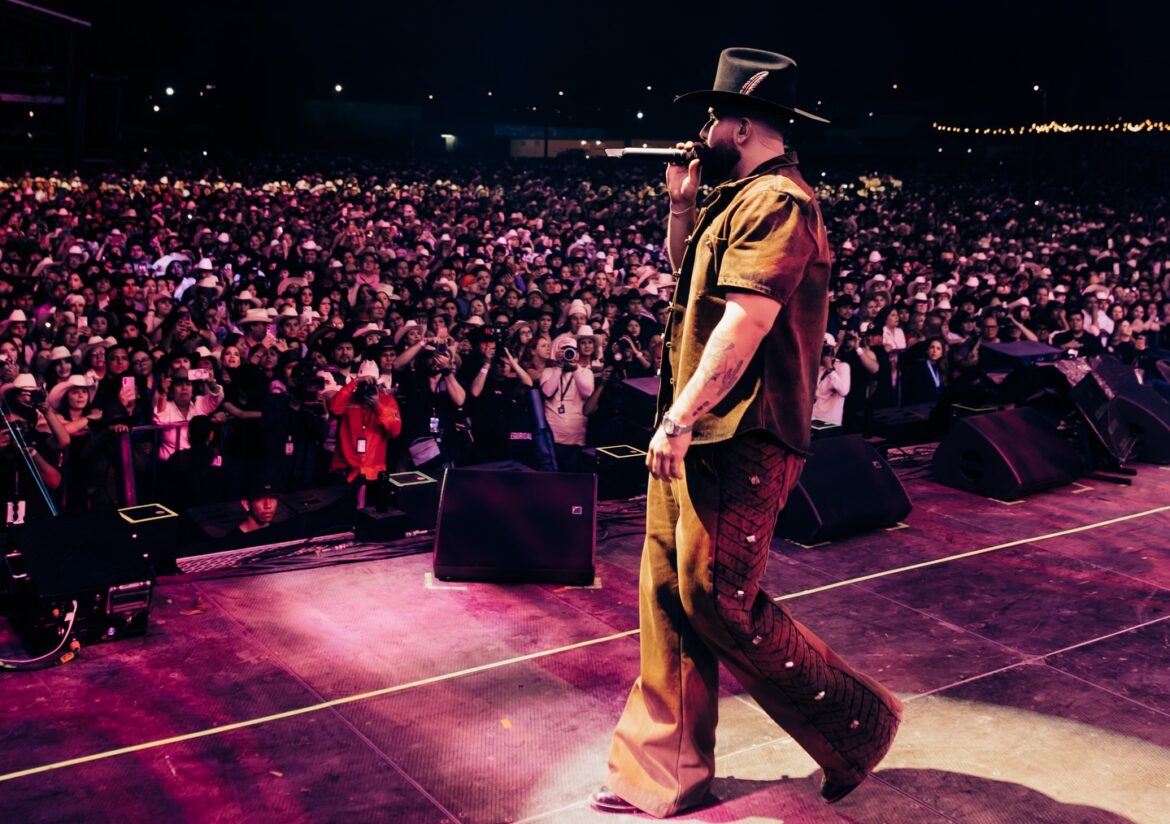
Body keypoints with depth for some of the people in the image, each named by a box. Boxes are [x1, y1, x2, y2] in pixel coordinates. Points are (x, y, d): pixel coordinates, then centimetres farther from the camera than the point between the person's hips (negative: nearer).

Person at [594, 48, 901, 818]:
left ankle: (857, 721, 14)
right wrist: (683, 202, 15)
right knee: (667, 594, 11)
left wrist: (679, 420, -23)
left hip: (740, 439, -10)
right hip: (698, 435, 10)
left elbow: (744, 325, -23)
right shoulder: (741, 199, 16)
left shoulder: (777, 202, -15)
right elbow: (686, 268, 30)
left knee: (716, 600, -6)